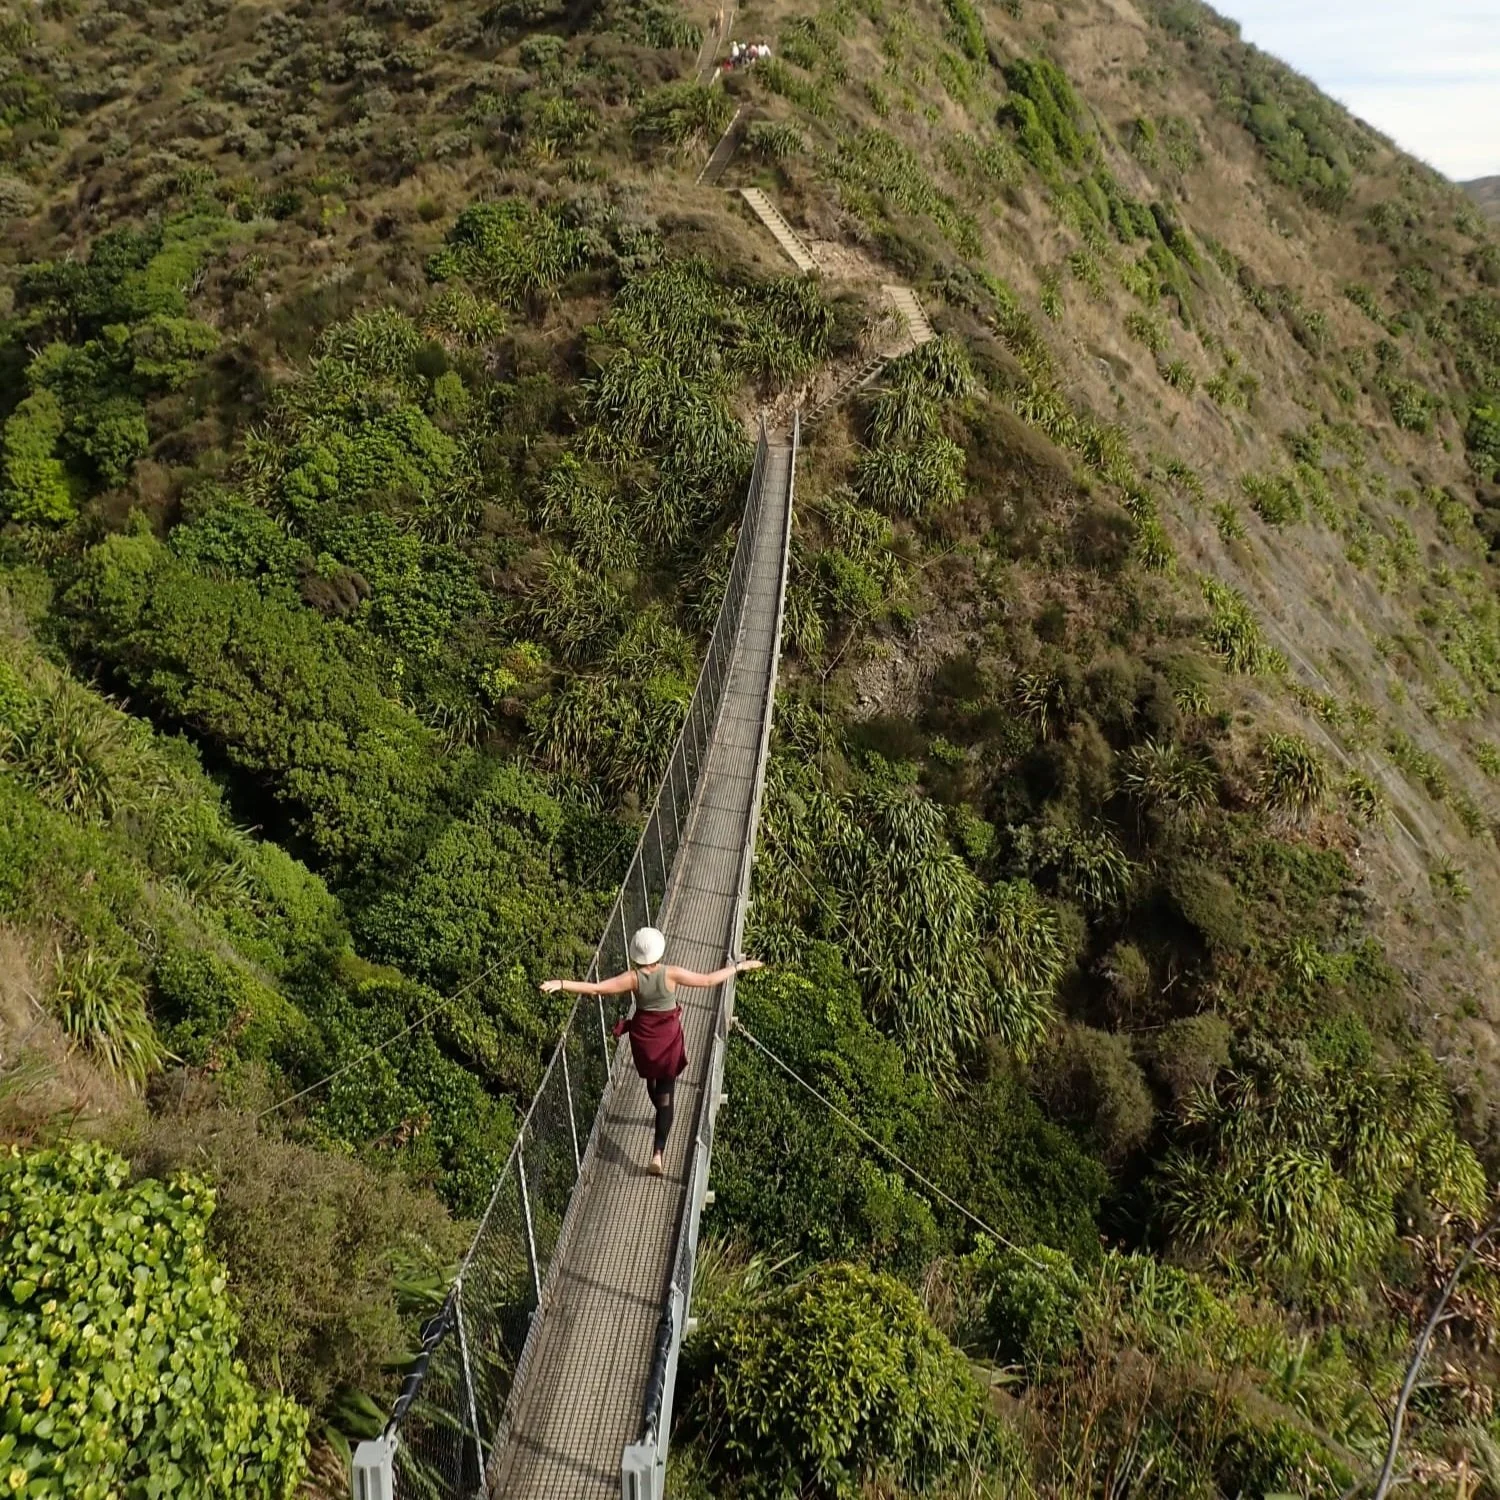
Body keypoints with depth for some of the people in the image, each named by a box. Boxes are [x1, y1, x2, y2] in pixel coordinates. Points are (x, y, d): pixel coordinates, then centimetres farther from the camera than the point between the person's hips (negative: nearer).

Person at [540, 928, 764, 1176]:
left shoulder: (633, 978, -20)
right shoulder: (671, 974, -22)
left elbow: (595, 988, -26)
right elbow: (708, 981, -16)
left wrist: (559, 984, -24)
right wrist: (738, 966, -6)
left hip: (643, 1037, 2)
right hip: (669, 1038, -1)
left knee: (651, 1078, 30)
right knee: (666, 1093, 5)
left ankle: (662, 1117, 58)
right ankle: (657, 1153, -5)